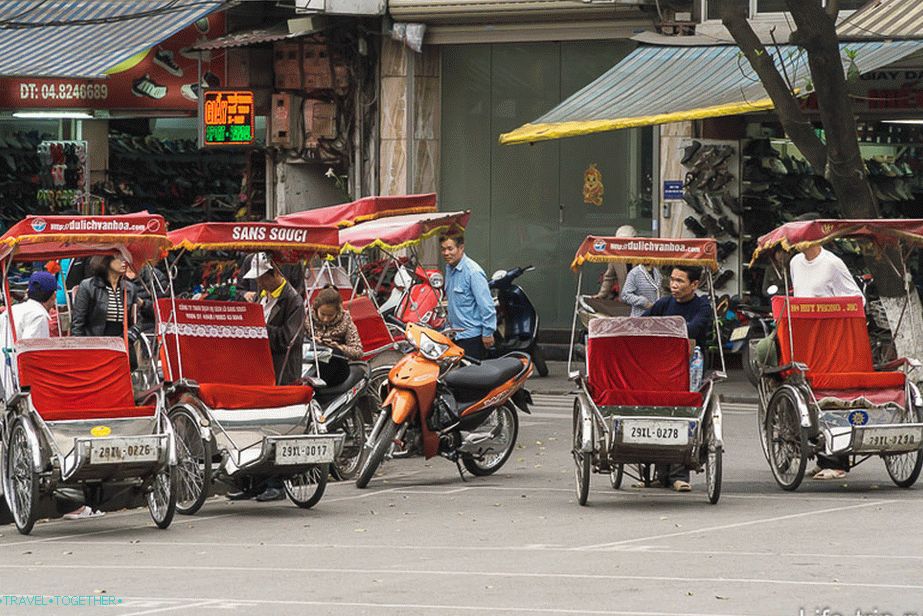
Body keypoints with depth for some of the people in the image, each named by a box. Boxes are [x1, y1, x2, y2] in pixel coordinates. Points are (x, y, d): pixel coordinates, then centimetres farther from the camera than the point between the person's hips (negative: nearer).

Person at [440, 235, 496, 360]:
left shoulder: (473, 272, -16)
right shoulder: (449, 268, 12)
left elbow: (486, 305, -17)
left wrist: (488, 333, -17)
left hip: (472, 336, -9)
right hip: (456, 334, 9)